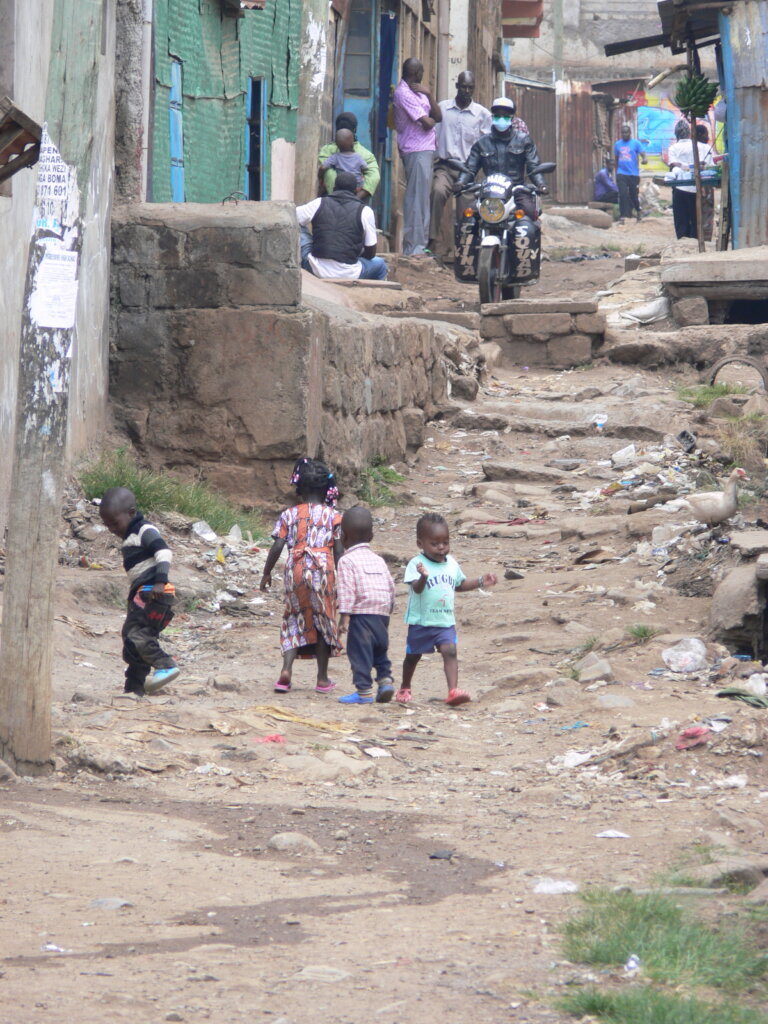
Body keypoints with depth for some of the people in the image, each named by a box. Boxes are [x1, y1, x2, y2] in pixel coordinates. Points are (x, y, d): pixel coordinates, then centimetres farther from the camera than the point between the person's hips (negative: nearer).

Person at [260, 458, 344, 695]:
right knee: (323, 621, 10)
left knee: (294, 620, 12)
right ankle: (322, 679, 15)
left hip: (296, 569, 1)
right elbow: (339, 550, -1)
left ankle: (287, 669, -8)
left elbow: (277, 547, -1)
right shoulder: (332, 515, 1)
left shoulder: (289, 515, 3)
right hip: (323, 569, -1)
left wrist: (267, 573, 10)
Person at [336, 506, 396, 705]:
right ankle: (385, 679, 6)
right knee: (380, 651, 20)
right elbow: (391, 588, 19)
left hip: (361, 614, -7)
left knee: (359, 652, -3)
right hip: (382, 614, 7)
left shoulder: (347, 561, -3)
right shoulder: (379, 560, 17)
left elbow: (346, 591, -12)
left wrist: (344, 617, -14)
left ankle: (364, 691, -5)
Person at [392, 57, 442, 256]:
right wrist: (431, 120, 5)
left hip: (426, 150, 10)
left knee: (421, 199, 13)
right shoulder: (404, 93, -12)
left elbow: (438, 117, 10)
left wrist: (428, 95, -4)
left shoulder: (417, 91, 19)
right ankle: (413, 247, -10)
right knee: (417, 199, -10)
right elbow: (427, 123, -18)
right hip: (416, 151, -10)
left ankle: (419, 245, 17)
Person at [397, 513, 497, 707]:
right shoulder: (417, 564, -14)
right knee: (413, 655, 15)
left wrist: (480, 582, 11)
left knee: (450, 651, -17)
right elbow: (416, 588, -29)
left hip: (446, 621, 3)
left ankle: (453, 691, -27)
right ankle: (404, 689, 37)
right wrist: (423, 577, -49)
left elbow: (459, 585, 22)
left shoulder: (451, 563, 6)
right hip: (421, 621, -3)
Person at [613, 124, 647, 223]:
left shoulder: (635, 143, -1)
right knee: (623, 195, -9)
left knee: (634, 195, 7)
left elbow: (643, 154, -9)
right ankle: (622, 216, -8)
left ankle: (638, 210, 34)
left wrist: (644, 159, -34)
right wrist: (616, 173, 20)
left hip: (633, 174, -2)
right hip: (621, 173, 2)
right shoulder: (617, 144, 10)